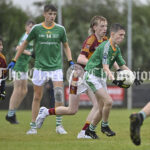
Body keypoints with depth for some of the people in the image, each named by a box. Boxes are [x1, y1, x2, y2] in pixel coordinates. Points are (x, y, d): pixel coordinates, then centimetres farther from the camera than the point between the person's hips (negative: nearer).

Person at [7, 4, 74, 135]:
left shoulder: (60, 29, 1)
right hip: (40, 67, 0)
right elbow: (25, 44, 10)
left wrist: (70, 61, 2)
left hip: (56, 67, 0)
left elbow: (66, 46, 15)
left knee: (59, 93, -15)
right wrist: (14, 60, 9)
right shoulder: (36, 29, -2)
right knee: (37, 97, 4)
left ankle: (59, 125, -5)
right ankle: (33, 126, 14)